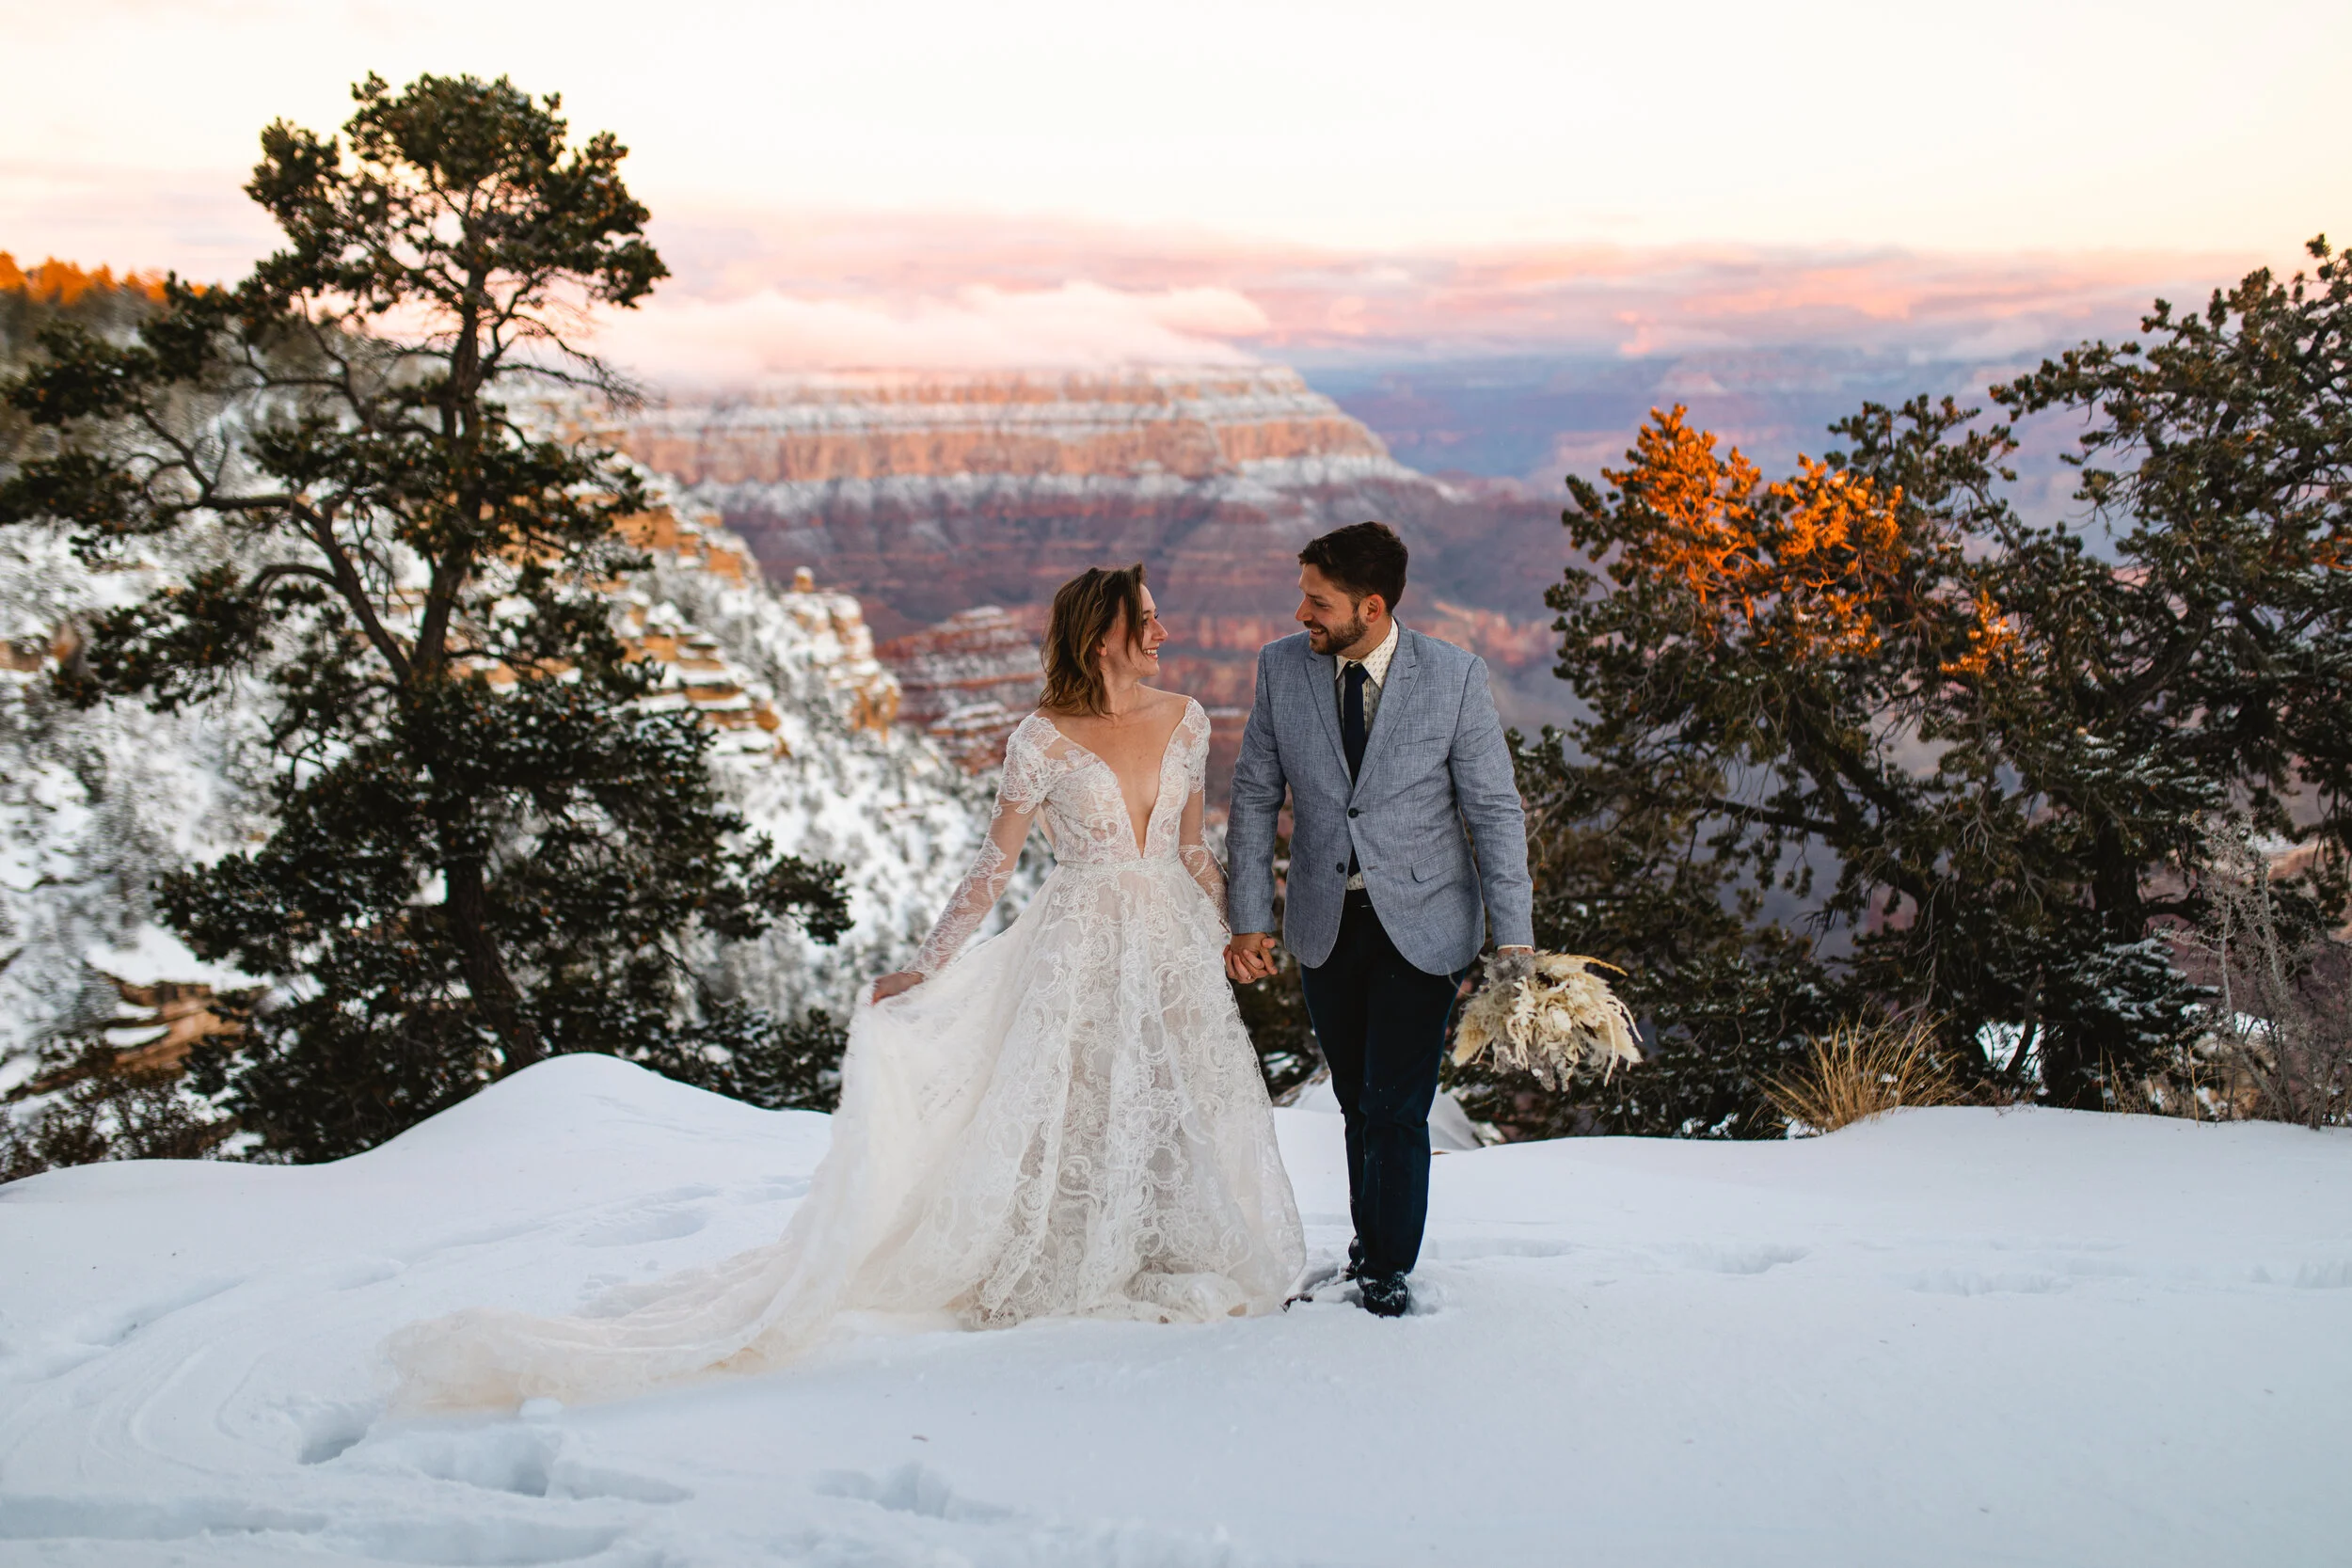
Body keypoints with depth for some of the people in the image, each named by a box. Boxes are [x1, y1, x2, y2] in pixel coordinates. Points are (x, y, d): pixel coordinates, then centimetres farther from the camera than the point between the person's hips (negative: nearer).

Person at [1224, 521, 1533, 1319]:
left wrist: (1513, 937, -10)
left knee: (1396, 1107, -6)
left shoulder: (1455, 676, -11)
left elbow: (1495, 810, -7)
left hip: (1421, 924, -3)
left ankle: (1389, 1272, 10)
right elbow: (1254, 798, 3)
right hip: (1325, 924, 3)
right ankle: (1370, 1241, 31)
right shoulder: (1281, 667, -5)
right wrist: (1248, 918, 0)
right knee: (1358, 1102, 11)